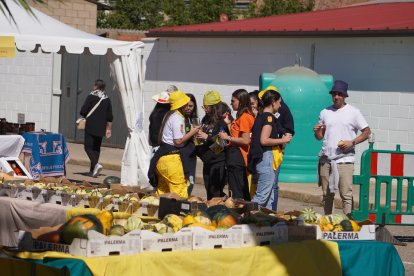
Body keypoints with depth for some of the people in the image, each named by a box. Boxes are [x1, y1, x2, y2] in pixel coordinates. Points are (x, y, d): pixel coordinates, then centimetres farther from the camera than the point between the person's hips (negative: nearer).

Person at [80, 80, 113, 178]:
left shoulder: (91, 97, -7)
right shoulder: (107, 99, 9)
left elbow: (83, 111, -10)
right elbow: (110, 117, 11)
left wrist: (86, 116, 11)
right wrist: (108, 129, 17)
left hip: (90, 127, -5)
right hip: (101, 128, 5)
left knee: (88, 147, -3)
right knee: (96, 148, 11)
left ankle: (96, 164, -26)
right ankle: (92, 171, 10)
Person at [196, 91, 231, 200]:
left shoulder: (223, 120, -11)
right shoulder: (206, 120, 15)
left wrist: (207, 137, -17)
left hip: (218, 161, -8)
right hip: (207, 162, 8)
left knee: (216, 193, -10)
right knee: (209, 193, 10)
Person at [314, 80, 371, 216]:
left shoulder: (353, 112, 3)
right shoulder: (325, 112, 14)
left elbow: (367, 132, 4)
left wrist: (352, 142, -10)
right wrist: (317, 131, -4)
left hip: (345, 160, -4)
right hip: (326, 159, 4)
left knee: (346, 195, -12)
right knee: (327, 195, 7)